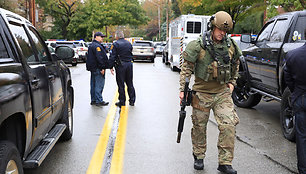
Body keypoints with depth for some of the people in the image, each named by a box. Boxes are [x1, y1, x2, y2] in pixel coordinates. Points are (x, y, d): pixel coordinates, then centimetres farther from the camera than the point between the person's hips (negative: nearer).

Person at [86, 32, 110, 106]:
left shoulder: (91, 46, 20)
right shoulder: (97, 46, -15)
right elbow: (99, 58, -22)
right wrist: (102, 68, -22)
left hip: (93, 68, 11)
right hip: (97, 68, -11)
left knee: (93, 85, 13)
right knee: (99, 85, -8)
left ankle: (93, 100, 18)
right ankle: (99, 101, -7)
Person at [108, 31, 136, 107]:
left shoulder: (115, 44, -8)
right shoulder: (129, 43, 10)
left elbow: (112, 57, -11)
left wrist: (111, 67, -6)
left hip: (120, 65, -5)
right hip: (129, 64, 5)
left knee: (121, 84, 2)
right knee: (130, 83, 12)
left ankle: (122, 101, 6)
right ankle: (132, 100, 16)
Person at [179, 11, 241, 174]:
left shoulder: (231, 46, 3)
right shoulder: (198, 45, -10)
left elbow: (235, 65, 21)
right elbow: (186, 68, -5)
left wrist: (232, 82, 14)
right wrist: (182, 89, -8)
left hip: (223, 93, 3)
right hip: (202, 93, -2)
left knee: (228, 125, -7)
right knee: (199, 127, 9)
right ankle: (199, 157, 30)